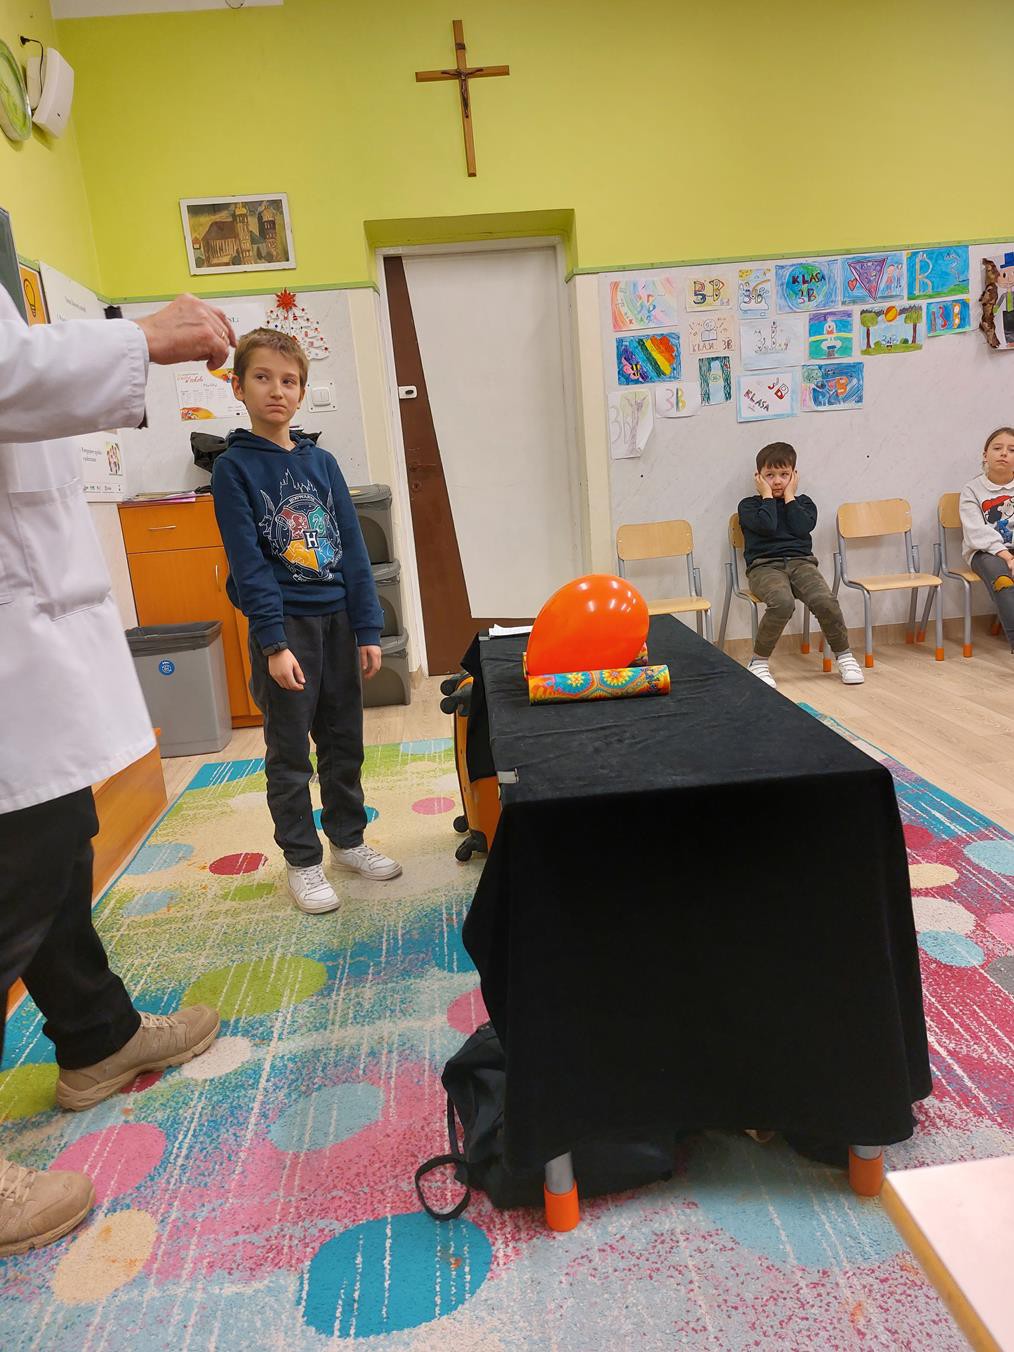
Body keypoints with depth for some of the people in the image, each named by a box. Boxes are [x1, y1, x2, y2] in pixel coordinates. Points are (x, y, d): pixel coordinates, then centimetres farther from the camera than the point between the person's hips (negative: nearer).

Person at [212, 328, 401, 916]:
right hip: (283, 625, -4)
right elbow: (248, 561, -11)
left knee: (345, 741, 14)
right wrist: (273, 642, -18)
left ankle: (348, 839, 31)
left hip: (337, 620, 4)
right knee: (290, 752, 6)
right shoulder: (234, 466, -4)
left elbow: (353, 549, 6)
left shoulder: (322, 462, 8)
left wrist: (368, 629, 1)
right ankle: (303, 860, 21)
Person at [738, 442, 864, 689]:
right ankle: (758, 662, -18)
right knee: (783, 602, -36)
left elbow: (802, 527, -1)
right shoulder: (749, 505, 12)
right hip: (764, 566, -3)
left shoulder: (802, 502, 21)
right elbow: (766, 526, -10)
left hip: (801, 562, 3)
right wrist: (768, 496, 4)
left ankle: (843, 655, -3)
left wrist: (789, 496, 6)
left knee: (825, 601, -27)